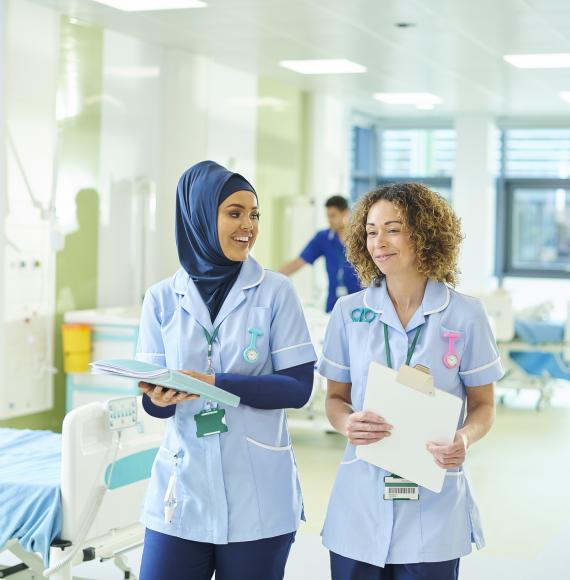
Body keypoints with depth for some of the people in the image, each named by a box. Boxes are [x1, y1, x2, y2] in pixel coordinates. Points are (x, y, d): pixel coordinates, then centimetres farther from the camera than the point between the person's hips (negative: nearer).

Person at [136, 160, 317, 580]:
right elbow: (154, 400, 3)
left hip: (258, 496, -1)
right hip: (181, 491, 1)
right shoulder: (163, 299, 2)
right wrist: (158, 397, -21)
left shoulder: (276, 292, -4)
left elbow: (298, 388, -9)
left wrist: (215, 383, -20)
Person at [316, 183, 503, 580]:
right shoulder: (348, 312, 2)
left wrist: (465, 439, -18)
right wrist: (347, 424, -14)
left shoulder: (465, 314, -3)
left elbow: (483, 405, 3)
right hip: (361, 505, 2)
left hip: (434, 506, -1)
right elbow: (335, 397, 9)